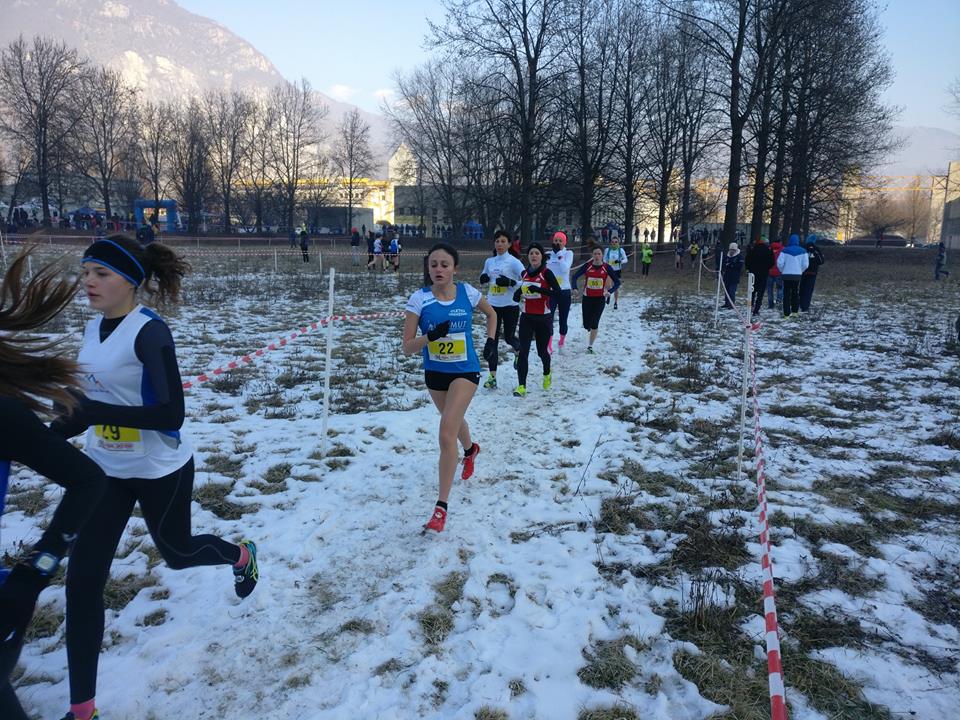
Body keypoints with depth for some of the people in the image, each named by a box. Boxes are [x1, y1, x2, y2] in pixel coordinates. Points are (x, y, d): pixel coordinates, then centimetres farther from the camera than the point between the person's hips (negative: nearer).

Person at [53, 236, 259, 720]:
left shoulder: (149, 332, -22)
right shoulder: (94, 327, 0)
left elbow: (171, 414, -28)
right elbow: (94, 400, 13)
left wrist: (94, 412, -33)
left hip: (160, 472, -6)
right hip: (106, 470, 7)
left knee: (176, 553, 18)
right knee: (82, 579, 2)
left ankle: (241, 556, 53)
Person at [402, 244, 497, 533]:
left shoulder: (467, 293, -11)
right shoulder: (419, 299, -14)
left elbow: (491, 314, 12)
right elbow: (407, 347, -16)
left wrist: (491, 340, 1)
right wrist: (430, 336, -32)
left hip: (465, 371, -3)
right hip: (434, 373, 3)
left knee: (446, 434, -17)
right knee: (453, 420, 27)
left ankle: (441, 506, -10)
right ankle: (470, 449, 64)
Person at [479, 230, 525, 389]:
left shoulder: (513, 261, -9)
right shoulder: (489, 261, 6)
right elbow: (484, 280, 20)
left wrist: (510, 282, -27)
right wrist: (483, 279, -2)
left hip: (510, 306, -4)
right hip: (493, 306, 4)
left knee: (509, 337, 8)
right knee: (492, 340, 0)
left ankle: (519, 350, 45)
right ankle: (492, 376, 3)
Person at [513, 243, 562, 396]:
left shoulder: (546, 273, -9)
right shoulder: (524, 273, 6)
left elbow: (558, 292, -21)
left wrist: (538, 289, -30)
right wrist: (517, 295, -5)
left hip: (543, 318, -3)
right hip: (526, 318, 3)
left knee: (542, 351, 11)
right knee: (523, 351, -8)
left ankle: (547, 375, 41)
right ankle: (521, 386, -8)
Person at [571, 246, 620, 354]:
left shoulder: (607, 267, -7)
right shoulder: (587, 265, -6)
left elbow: (617, 282, -5)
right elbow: (575, 276, -3)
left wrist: (610, 291, -22)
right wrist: (574, 287, -23)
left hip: (600, 299, -1)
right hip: (587, 298, 1)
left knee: (594, 324, -6)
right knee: (586, 325, 4)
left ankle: (590, 346, 10)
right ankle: (590, 328, 42)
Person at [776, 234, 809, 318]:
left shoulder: (785, 250, -6)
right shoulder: (802, 251, 0)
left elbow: (779, 263, -10)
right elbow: (805, 264, -2)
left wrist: (782, 271, 7)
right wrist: (800, 271, 15)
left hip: (786, 275, -2)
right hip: (797, 275, 2)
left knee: (786, 294, 2)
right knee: (796, 293, 16)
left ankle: (787, 313, -3)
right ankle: (795, 311, 16)